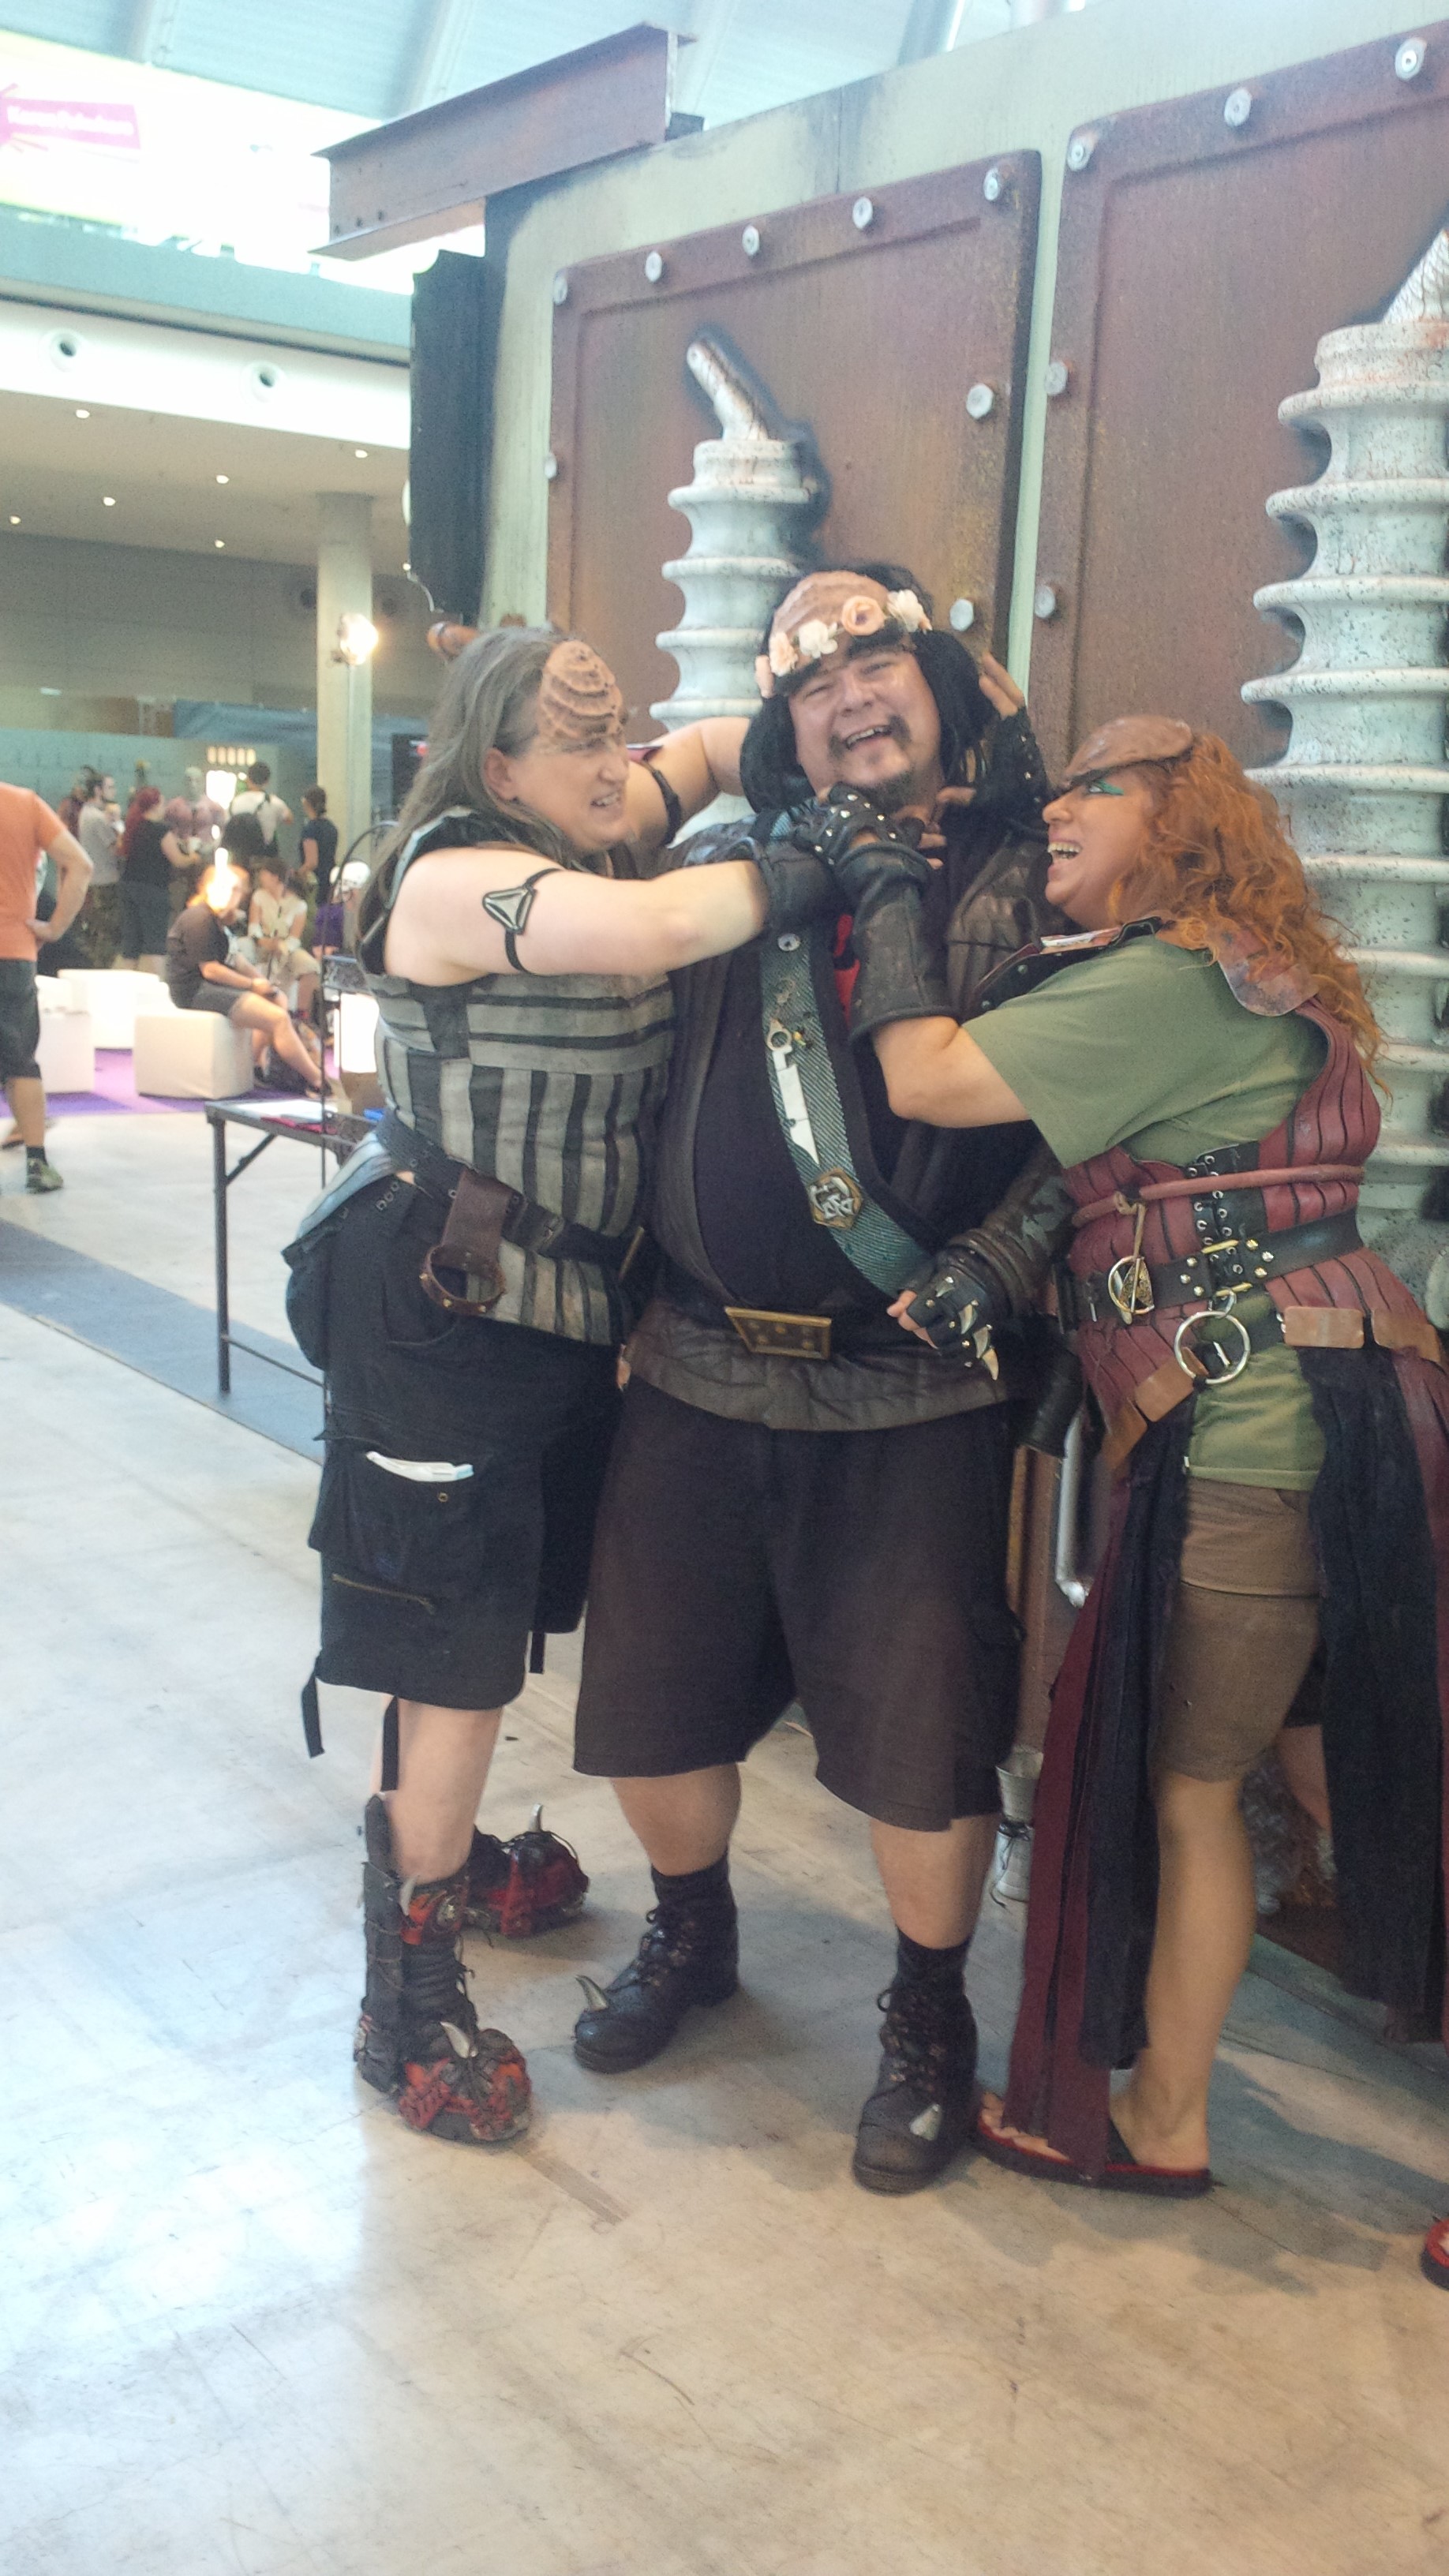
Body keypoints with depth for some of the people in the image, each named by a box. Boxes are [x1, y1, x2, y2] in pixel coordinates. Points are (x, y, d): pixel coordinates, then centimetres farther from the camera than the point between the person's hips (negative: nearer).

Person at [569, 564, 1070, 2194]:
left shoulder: (1029, 875, -1)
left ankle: (929, 2018, 29)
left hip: (916, 1387, -3)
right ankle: (688, 1930, 42)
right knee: (650, 1689, 13)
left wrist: (992, 1268, -16)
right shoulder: (738, 866, 10)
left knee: (919, 1719, 3)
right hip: (701, 1366, 4)